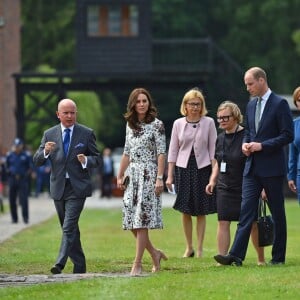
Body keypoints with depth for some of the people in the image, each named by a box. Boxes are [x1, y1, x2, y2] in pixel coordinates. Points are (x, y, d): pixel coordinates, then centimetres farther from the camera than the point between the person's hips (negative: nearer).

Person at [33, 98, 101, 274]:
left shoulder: (87, 134, 1)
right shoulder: (49, 134, 6)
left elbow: (97, 159, 5)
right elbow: (37, 161, 4)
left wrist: (86, 160, -18)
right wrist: (45, 151, -18)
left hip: (77, 188, -4)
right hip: (58, 187, 4)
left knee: (69, 227, -16)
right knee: (70, 229, 11)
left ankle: (60, 263, -24)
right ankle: (79, 266, 20)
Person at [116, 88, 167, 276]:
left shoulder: (156, 124, -5)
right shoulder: (130, 125, 13)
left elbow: (161, 153, -9)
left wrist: (160, 178, -16)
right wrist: (120, 176, 15)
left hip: (148, 175, -6)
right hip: (133, 175, 6)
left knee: (141, 219, -9)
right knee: (131, 219, 3)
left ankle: (138, 264, -8)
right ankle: (155, 253, 19)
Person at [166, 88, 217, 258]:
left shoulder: (209, 123, 1)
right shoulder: (178, 124, 5)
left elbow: (213, 149, 2)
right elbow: (173, 150, 8)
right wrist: (170, 175, 4)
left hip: (202, 168, -1)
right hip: (183, 168, 1)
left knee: (201, 211, -1)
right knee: (185, 211, 2)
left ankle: (200, 248, 5)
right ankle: (189, 247, 12)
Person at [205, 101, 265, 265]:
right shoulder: (220, 139, 10)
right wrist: (212, 180, 9)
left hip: (245, 189, -5)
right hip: (225, 188, 5)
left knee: (253, 224, 2)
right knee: (223, 223, -3)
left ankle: (261, 259, 17)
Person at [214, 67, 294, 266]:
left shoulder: (280, 104, -8)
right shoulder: (251, 105, 14)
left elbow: (288, 135, -12)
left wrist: (262, 145, -16)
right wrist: (246, 144, 2)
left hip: (272, 167, -6)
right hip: (253, 167, 6)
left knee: (277, 213, 4)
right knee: (246, 210, -3)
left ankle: (278, 256, 10)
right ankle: (236, 255, -11)